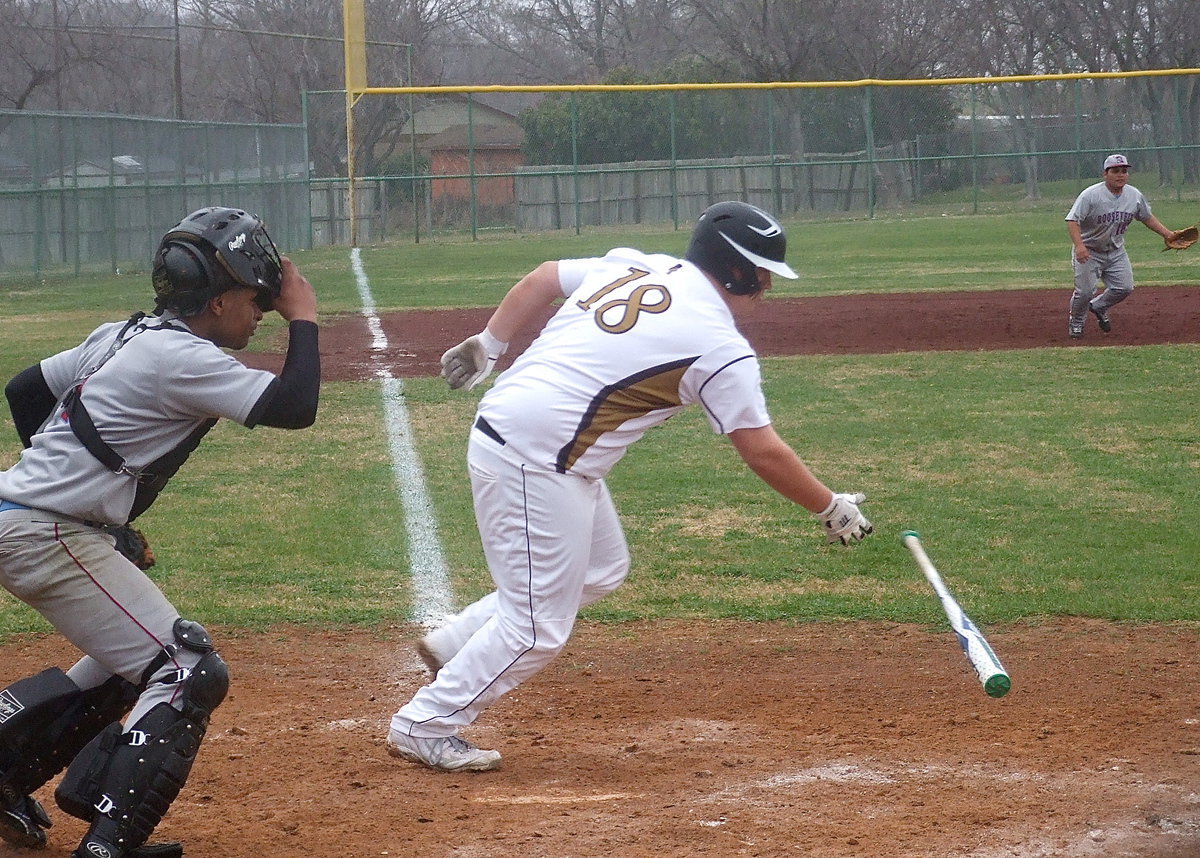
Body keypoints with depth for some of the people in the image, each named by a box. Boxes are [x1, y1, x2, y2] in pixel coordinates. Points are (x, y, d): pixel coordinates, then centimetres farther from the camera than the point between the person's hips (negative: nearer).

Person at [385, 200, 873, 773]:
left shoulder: (634, 266, 10)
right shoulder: (719, 345, -11)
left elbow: (542, 279, 18)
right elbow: (763, 451, -8)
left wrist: (487, 345, 26)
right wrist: (831, 508, 3)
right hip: (536, 462, -9)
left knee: (601, 570, 23)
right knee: (539, 626, -1)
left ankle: (456, 644, 25)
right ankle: (424, 727, 6)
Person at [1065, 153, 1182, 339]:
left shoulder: (1135, 196, -4)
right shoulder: (1091, 195, -23)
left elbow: (1147, 217, 13)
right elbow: (1073, 221, -28)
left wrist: (1166, 233, 3)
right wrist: (1079, 245, -42)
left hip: (1116, 252, 5)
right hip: (1088, 252, -5)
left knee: (1124, 287, 0)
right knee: (1085, 291, -9)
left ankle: (1098, 307, 30)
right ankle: (1076, 322, 22)